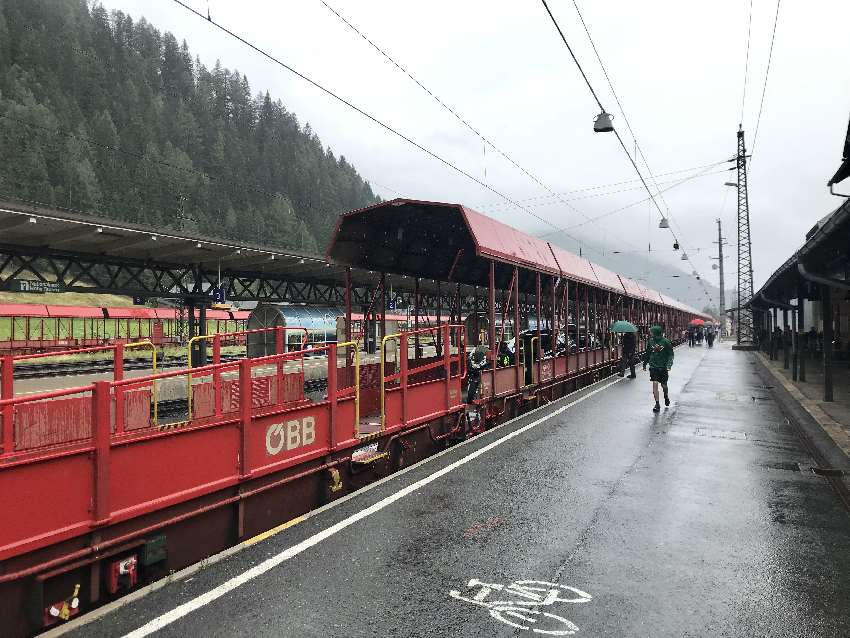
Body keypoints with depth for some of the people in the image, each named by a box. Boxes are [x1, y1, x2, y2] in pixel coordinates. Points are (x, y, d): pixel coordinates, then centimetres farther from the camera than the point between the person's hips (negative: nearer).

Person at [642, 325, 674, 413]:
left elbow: (670, 354, -6)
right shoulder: (651, 341, 0)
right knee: (655, 384, -9)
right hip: (653, 367, 2)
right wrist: (645, 363, 19)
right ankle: (657, 404, -2)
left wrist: (669, 365, -17)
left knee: (664, 385, 12)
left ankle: (666, 396, 45)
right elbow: (647, 353, 13)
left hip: (663, 367, -1)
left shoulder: (665, 342, -10)